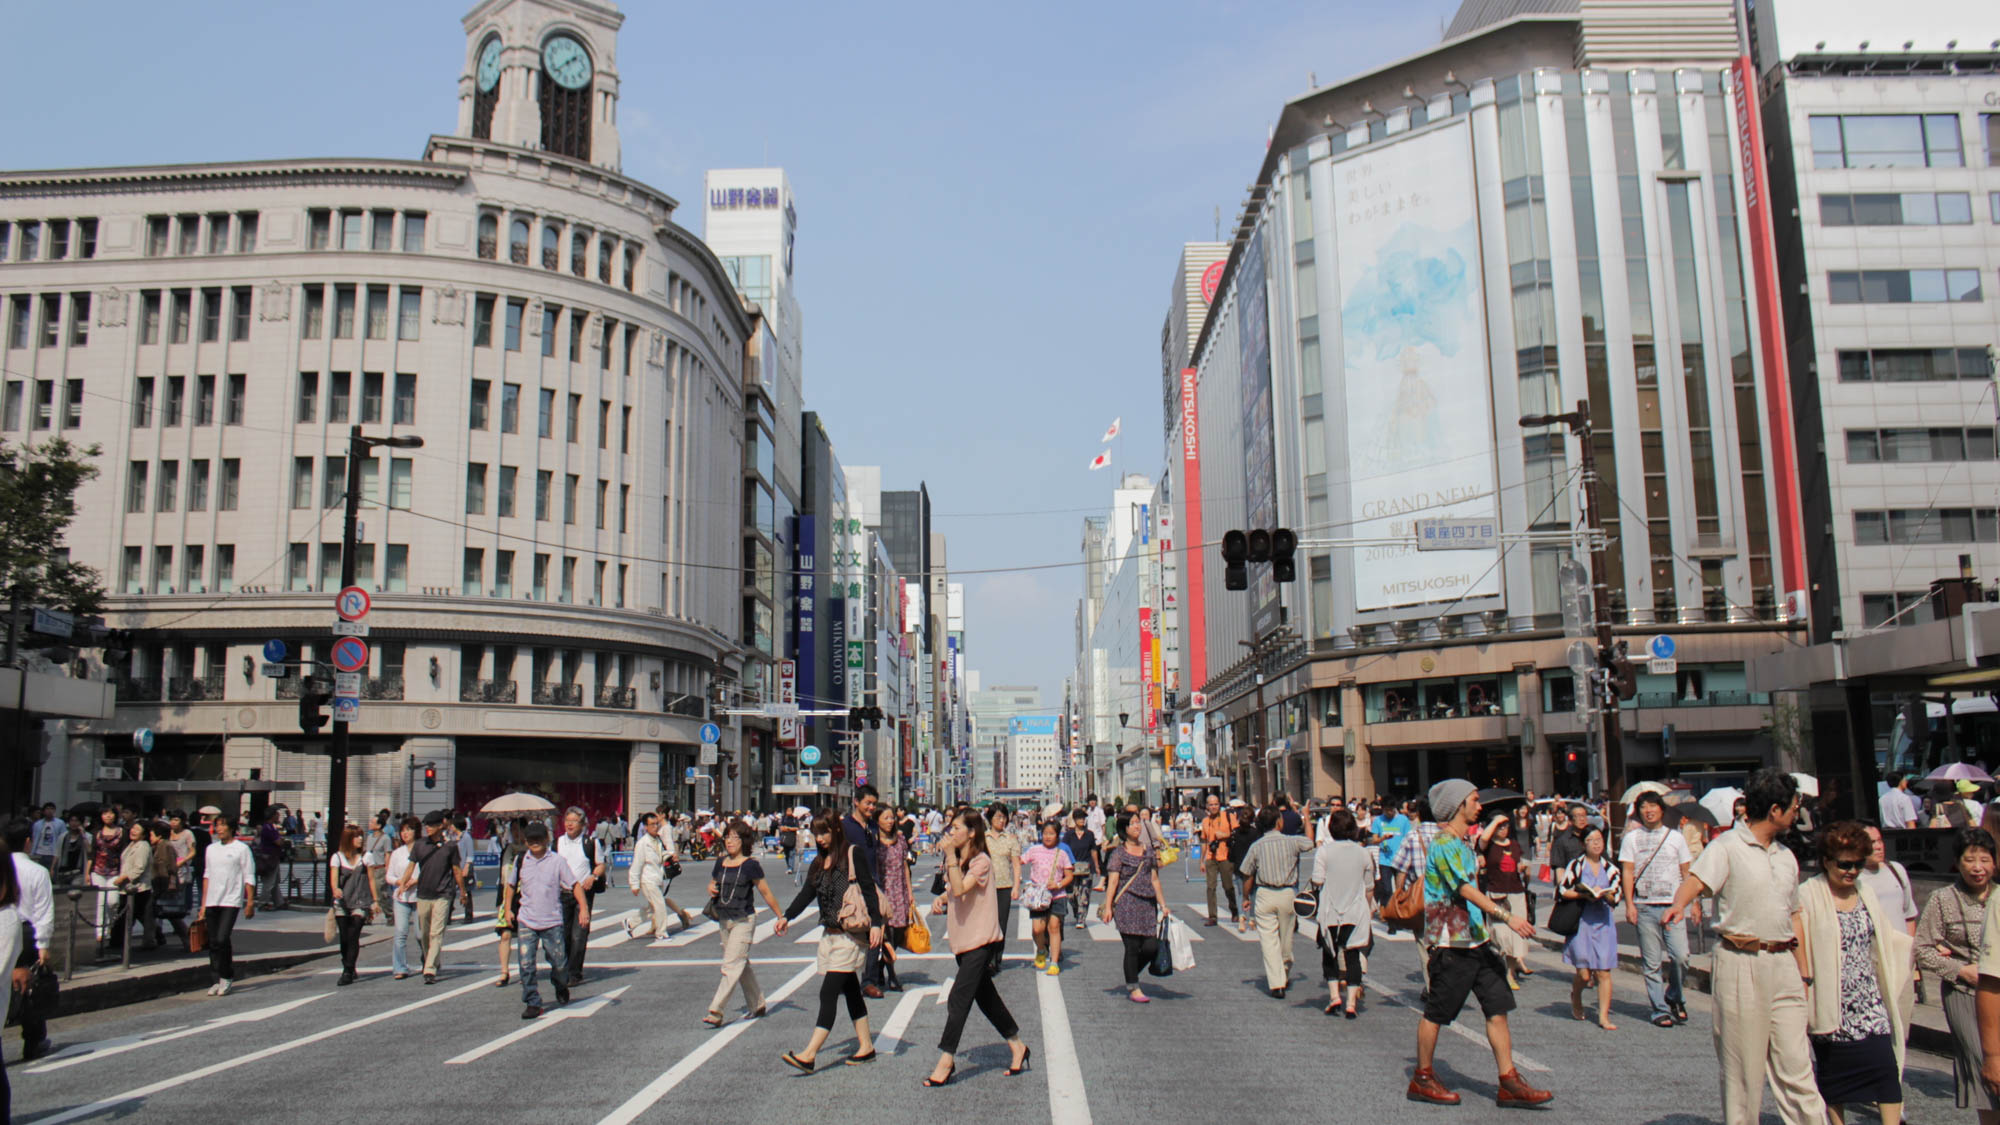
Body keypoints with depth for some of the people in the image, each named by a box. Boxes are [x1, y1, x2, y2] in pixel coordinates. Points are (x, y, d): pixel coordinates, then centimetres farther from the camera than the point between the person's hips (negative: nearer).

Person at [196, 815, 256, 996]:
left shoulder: (242, 849, -3)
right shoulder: (211, 849, 14)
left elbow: (249, 877, -3)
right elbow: (207, 876, 18)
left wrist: (250, 903, -8)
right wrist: (203, 905, 16)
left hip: (231, 901, -6)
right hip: (212, 902, 6)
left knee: (222, 939, -14)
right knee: (213, 942, 5)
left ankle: (227, 977, 2)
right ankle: (219, 980, 14)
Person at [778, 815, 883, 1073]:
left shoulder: (854, 853, -7)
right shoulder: (818, 863, 14)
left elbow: (869, 889, -11)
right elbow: (807, 893, 8)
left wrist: (876, 923, -19)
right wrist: (787, 916, -6)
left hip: (851, 935, -7)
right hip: (829, 935, 7)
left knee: (828, 992, -11)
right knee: (851, 991, 12)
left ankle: (809, 1055, -13)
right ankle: (866, 1047, 21)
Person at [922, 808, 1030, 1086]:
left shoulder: (981, 861, -14)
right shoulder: (957, 862, 12)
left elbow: (960, 888, -29)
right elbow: (952, 891, 23)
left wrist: (951, 855, -27)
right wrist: (941, 900, 2)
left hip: (980, 940, -9)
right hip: (962, 940, 9)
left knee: (959, 998, -11)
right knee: (985, 996, 14)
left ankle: (946, 1061, -8)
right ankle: (1017, 1046, 25)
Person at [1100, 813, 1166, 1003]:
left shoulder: (1148, 851, 14)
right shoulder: (1118, 853, 0)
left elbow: (1155, 880, 16)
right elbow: (1113, 881, -5)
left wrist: (1163, 904, 12)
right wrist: (1107, 906, -12)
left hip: (1148, 904, 5)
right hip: (1126, 904, -5)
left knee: (1151, 947, -2)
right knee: (1132, 947, -4)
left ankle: (1131, 976, 23)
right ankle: (1133, 988, 10)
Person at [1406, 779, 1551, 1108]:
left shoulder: (1463, 843, 16)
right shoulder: (1443, 843, -15)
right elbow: (1465, 889, -25)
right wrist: (1506, 916, -33)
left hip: (1476, 940, 9)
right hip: (1451, 944, -9)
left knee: (1498, 1009, 3)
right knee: (1436, 1013, 3)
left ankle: (1509, 1082, 6)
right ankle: (1422, 1080, 15)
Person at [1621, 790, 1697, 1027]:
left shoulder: (1676, 837, 10)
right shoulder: (1632, 837, 7)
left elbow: (1687, 873, 13)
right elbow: (1627, 872, 4)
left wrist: (1694, 903, 6)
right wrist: (1629, 904, -4)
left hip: (1674, 905, 0)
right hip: (1645, 907, 0)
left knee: (1680, 956, -11)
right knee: (1652, 962, 1)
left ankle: (1674, 997, 13)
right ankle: (1659, 1009, 10)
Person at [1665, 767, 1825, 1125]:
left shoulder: (1786, 856, 17)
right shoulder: (1728, 847, -6)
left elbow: (1791, 917, 22)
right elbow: (1696, 880, -21)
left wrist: (1804, 973, 20)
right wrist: (1679, 905, -43)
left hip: (1783, 964, 6)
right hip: (1741, 964, -5)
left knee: (1795, 1063, 3)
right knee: (1743, 1064, 3)